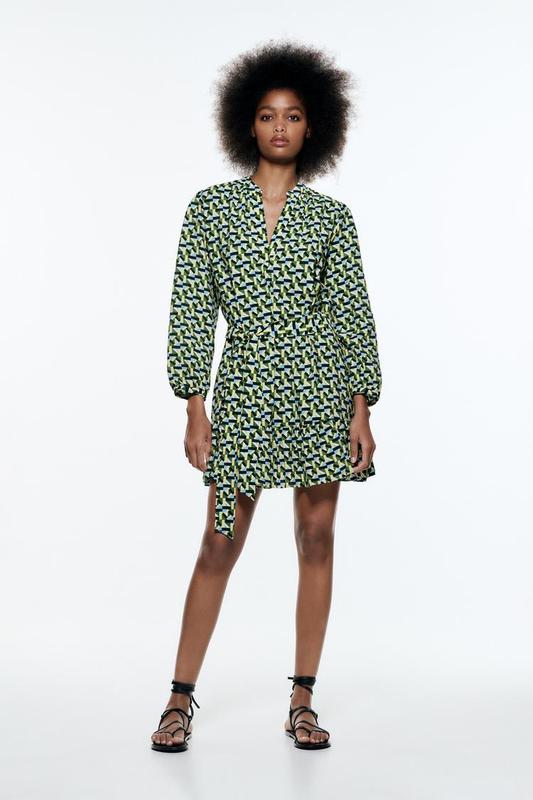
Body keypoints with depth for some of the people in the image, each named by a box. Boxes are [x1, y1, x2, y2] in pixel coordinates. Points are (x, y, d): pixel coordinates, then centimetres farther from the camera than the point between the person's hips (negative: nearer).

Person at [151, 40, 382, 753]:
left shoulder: (332, 216, 6)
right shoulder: (211, 206, 5)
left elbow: (354, 314, 4)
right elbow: (191, 307, 1)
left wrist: (361, 411, -4)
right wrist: (195, 409, -5)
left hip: (320, 386, 1)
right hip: (244, 387, -1)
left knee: (317, 539, 5)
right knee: (221, 544, 1)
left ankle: (302, 703, 16)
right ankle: (181, 698, 14)